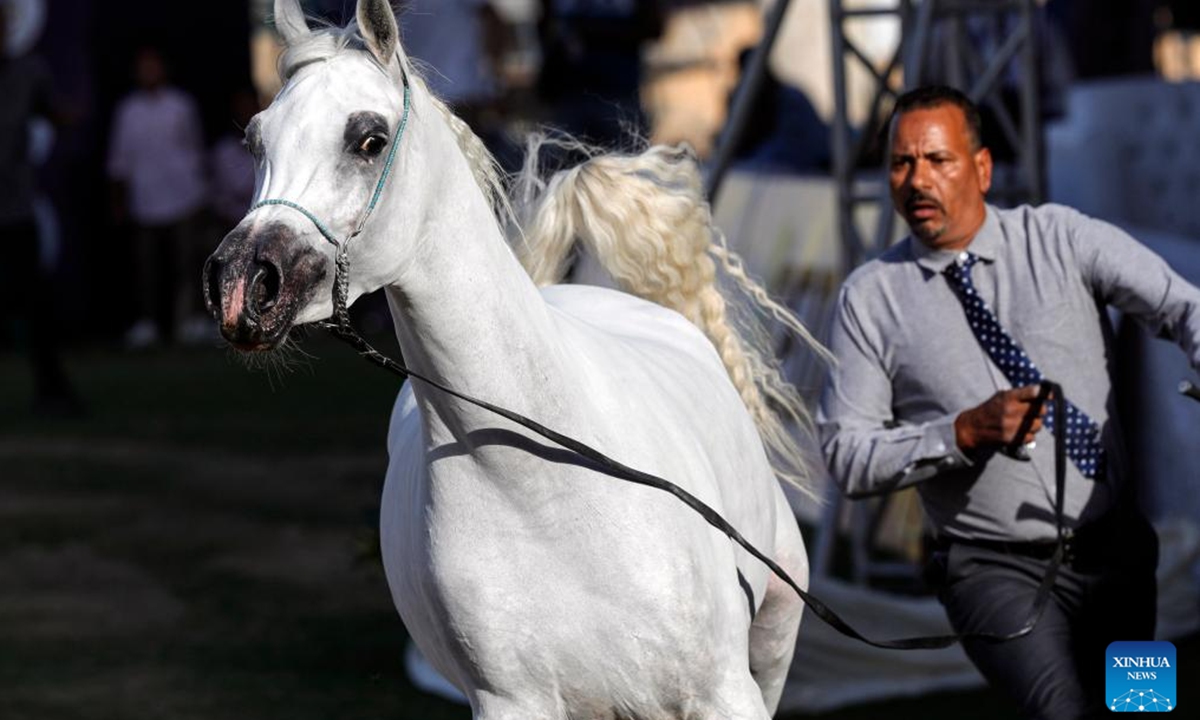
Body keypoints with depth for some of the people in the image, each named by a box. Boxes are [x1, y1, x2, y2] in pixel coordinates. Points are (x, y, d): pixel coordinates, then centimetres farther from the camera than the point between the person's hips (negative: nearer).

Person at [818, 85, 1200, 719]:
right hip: (994, 566, -3)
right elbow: (847, 456, -5)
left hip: (1115, 547, 3)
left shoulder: (1063, 240, -1)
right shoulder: (870, 298, -3)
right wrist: (965, 433, -19)